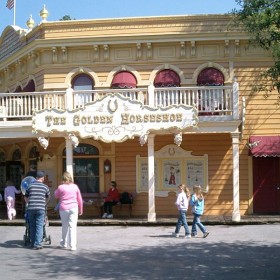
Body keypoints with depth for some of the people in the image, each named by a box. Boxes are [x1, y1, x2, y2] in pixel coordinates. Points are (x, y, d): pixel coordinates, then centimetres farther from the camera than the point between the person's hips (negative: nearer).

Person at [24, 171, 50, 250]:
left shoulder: (30, 185, 8)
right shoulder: (45, 187, 5)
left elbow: (26, 197, 18)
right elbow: (48, 197, 21)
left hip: (31, 208, 2)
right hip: (40, 208, -2)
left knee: (32, 226, 12)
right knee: (39, 227, -1)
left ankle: (33, 243, 16)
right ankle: (37, 244, -6)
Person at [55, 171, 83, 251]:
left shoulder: (60, 187, -4)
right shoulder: (75, 187, 3)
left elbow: (56, 196, 13)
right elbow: (80, 199, 10)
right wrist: (80, 209, 20)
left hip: (63, 209, 0)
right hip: (74, 208, 0)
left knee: (65, 226, 16)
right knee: (72, 226, -2)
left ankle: (64, 243, 31)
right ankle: (73, 246, -8)